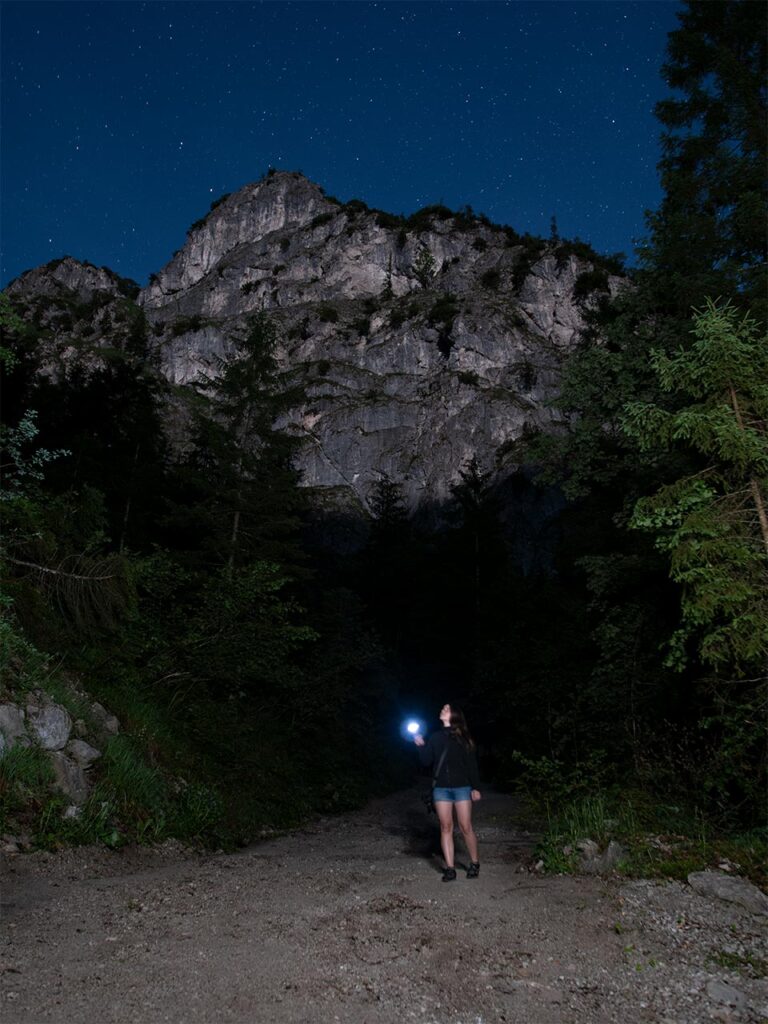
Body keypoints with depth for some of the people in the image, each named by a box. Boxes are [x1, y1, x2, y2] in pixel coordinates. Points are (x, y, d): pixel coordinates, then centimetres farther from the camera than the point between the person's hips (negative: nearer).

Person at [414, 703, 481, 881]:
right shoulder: (435, 737, 11)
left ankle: (474, 863, 16)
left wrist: (476, 787, -5)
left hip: (462, 787, -2)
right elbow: (426, 762, 8)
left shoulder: (462, 737, 4)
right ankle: (450, 868, 7)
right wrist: (421, 746, -6)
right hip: (441, 788, 3)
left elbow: (472, 764, 1)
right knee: (446, 827, 1)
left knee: (466, 827, -2)